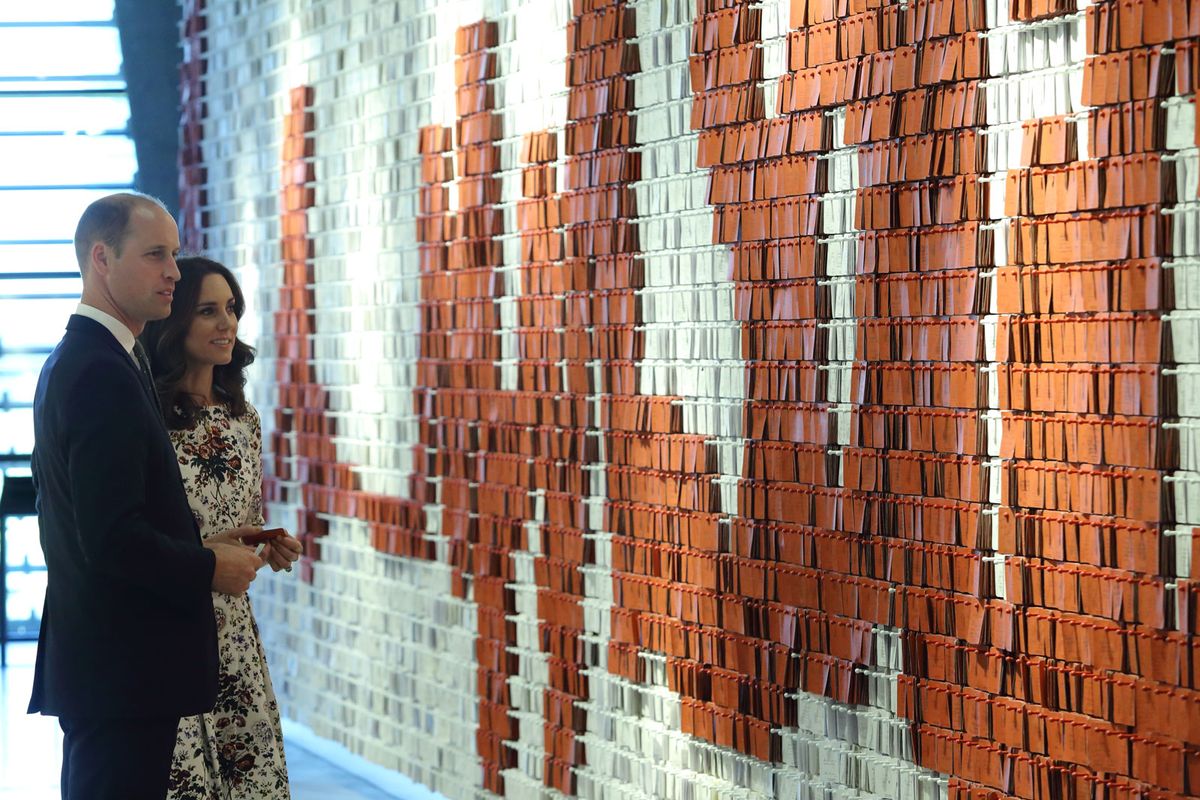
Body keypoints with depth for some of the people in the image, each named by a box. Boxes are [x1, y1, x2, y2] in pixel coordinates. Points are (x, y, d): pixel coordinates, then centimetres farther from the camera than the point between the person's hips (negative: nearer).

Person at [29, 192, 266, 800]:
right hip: (124, 671, -11)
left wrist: (195, 546, 12)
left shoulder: (68, 361, 15)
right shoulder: (104, 374, -18)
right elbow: (111, 539, -24)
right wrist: (208, 567, -10)